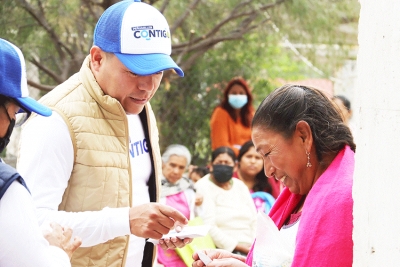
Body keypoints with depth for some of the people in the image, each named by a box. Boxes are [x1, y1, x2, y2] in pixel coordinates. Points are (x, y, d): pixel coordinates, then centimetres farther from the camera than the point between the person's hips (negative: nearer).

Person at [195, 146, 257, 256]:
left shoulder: (240, 186, 21)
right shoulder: (203, 187, 1)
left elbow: (254, 220, 17)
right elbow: (208, 227, -10)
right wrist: (239, 246, -13)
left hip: (248, 249, 6)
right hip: (223, 250, -5)